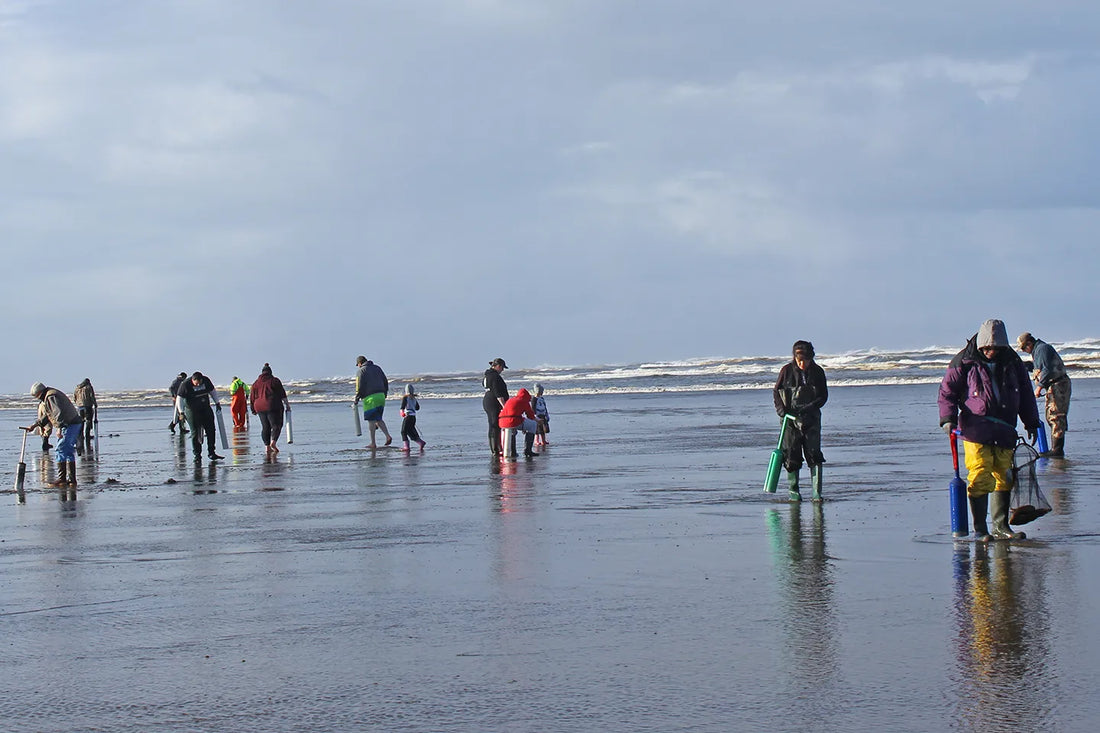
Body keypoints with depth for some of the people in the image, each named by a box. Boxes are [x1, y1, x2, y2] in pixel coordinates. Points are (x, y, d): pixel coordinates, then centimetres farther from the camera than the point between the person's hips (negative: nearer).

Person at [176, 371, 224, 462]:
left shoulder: (206, 380, -5)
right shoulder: (185, 384, -16)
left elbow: (212, 391, 13)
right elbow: (179, 399, -12)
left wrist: (217, 403, 16)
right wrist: (181, 412, -19)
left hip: (206, 409, 4)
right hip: (192, 411, -4)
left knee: (211, 430, 1)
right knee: (195, 433, -3)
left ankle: (211, 452, 10)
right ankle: (197, 455, 3)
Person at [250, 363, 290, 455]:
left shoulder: (256, 383, 12)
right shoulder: (275, 381, 1)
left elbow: (252, 398, 12)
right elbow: (282, 394, -3)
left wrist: (253, 409, 19)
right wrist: (287, 405, 1)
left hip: (260, 408, 4)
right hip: (273, 406, -4)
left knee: (265, 427, 10)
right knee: (276, 425, -1)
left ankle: (268, 447, 8)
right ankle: (273, 442, -22)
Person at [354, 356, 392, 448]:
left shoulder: (361, 371, -4)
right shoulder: (377, 368, 16)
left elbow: (360, 386, -10)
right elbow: (385, 382, 16)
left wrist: (357, 399, -2)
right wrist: (385, 394, 23)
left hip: (370, 398, -6)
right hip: (381, 396, 6)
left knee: (371, 420, -1)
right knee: (378, 419, 16)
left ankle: (373, 443, 0)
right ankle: (388, 436, -3)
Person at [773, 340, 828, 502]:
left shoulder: (818, 372, 0)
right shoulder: (787, 371, -2)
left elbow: (823, 396, 4)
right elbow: (776, 392, 6)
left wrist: (809, 408, -12)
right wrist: (781, 410, -11)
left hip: (811, 418, 0)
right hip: (790, 418, 0)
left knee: (814, 455, -8)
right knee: (791, 457, 0)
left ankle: (817, 492, -6)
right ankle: (793, 491, 12)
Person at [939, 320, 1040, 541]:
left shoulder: (1012, 363, 11)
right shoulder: (965, 363, -1)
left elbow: (1025, 393, 21)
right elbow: (947, 390, 3)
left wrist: (1031, 423, 21)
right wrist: (948, 418, -10)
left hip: (1005, 431, 5)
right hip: (976, 431, -4)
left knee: (1004, 479, 6)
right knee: (980, 479, -11)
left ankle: (1000, 526, 16)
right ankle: (980, 530, -3)